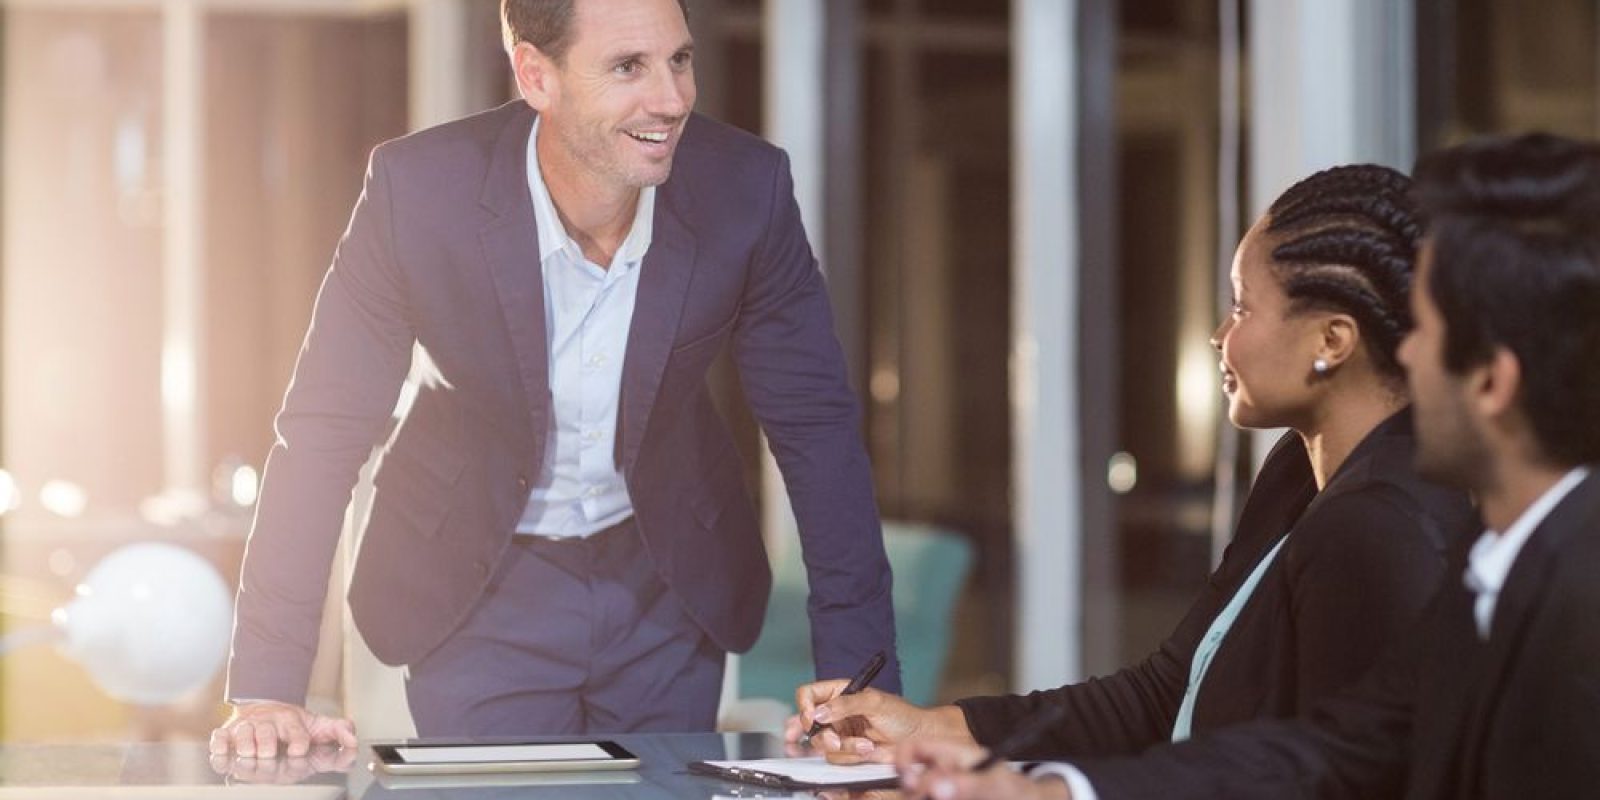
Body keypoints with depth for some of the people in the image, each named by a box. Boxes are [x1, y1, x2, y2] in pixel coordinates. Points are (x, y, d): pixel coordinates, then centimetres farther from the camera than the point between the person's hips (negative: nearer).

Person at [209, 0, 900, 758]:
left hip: (670, 582, 2)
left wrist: (860, 683, -15)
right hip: (479, 586, -2)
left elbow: (816, 426, -11)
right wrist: (266, 690, -25)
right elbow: (324, 430, -20)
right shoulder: (421, 188, -24)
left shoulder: (744, 188, -20)